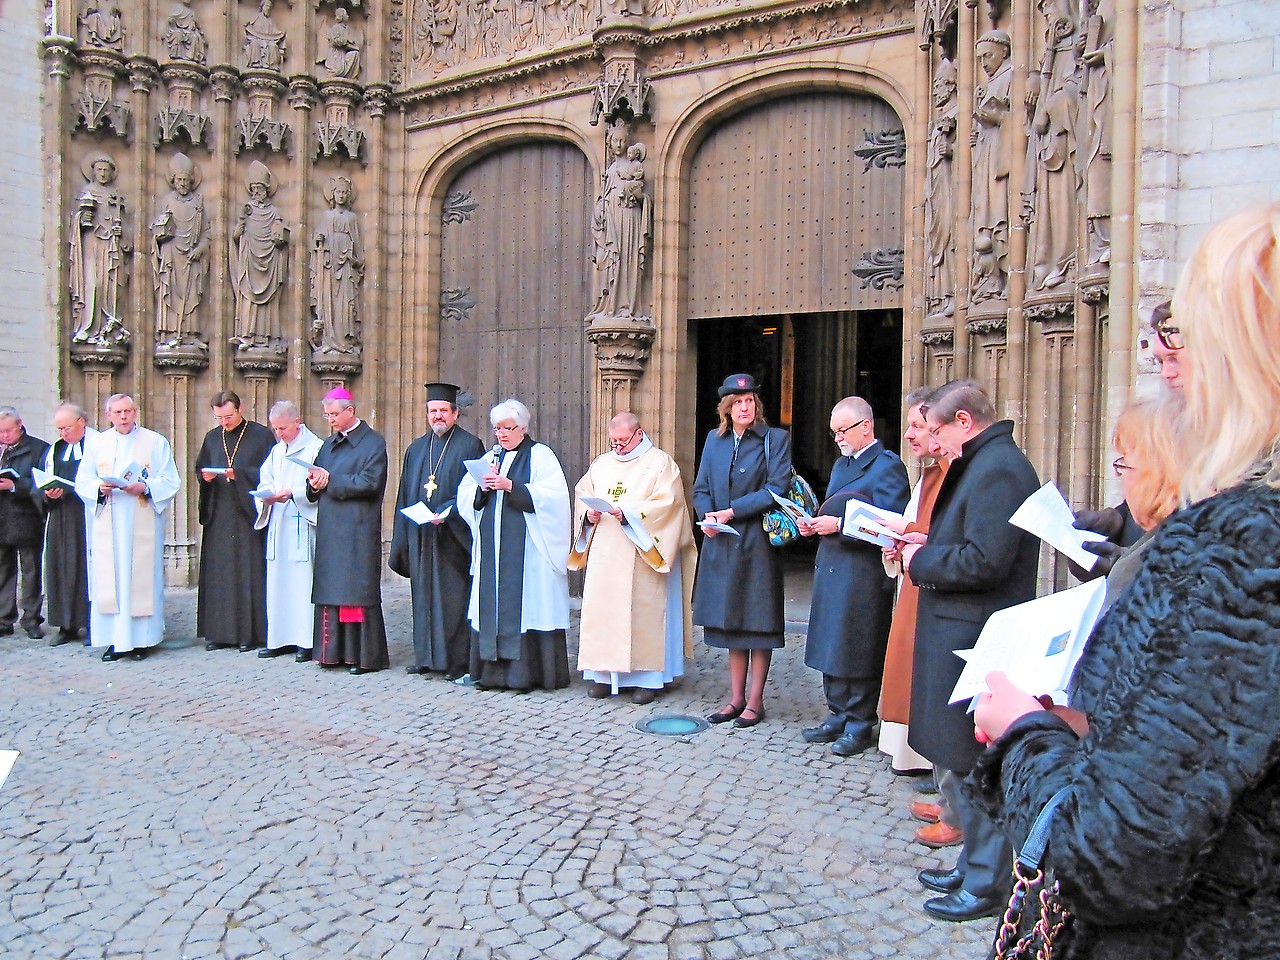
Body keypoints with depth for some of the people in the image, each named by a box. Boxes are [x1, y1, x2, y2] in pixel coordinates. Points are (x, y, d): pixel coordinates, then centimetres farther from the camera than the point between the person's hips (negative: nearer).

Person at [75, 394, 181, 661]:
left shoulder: (156, 442, 6)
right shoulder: (97, 443, 13)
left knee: (142, 577, -2)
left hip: (143, 526, -2)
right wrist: (100, 487, -11)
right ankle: (116, 640, 5)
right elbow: (82, 481, 9)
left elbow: (171, 481, 1)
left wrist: (145, 487, -16)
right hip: (107, 525, 2)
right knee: (109, 578, -1)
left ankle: (142, 640, 4)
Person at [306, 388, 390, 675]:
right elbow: (316, 482, 18)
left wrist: (331, 480, -11)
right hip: (329, 528, 7)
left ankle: (364, 654, 1)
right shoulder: (329, 444, 19)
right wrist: (315, 484, -5)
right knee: (330, 589, 7)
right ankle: (334, 651, 14)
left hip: (357, 530, -7)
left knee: (357, 590, -6)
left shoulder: (373, 443, -3)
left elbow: (369, 482, -16)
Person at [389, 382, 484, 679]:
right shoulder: (416, 448, 16)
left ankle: (457, 660, 3)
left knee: (454, 596, -3)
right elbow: (405, 495, 17)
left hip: (453, 536, -5)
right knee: (424, 595, 9)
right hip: (420, 535, 6)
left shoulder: (469, 445, -1)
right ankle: (426, 656, 19)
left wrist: (446, 512, -19)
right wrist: (403, 539, 11)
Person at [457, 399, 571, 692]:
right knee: (492, 605, 5)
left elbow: (552, 495, -13)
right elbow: (464, 495, 13)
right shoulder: (491, 457, 18)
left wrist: (511, 486, -18)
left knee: (527, 606, -6)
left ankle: (528, 672, 1)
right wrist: (483, 487, -8)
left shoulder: (540, 455, 1)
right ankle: (494, 670, 12)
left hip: (527, 548, -5)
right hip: (492, 547, 6)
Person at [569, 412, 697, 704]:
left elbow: (668, 504, -10)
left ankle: (647, 677, 4)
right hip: (604, 556, 5)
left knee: (643, 611, -3)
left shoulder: (661, 463, 0)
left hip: (641, 558, -5)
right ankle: (604, 672, 11)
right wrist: (589, 513, -4)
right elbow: (582, 494, 17)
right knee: (601, 608, 2)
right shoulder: (601, 463, 18)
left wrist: (630, 513, -20)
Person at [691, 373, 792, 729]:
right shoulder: (714, 439, 11)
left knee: (758, 622, 3)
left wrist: (731, 512, -16)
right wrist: (707, 516, -8)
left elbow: (775, 490, -13)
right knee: (730, 620, 10)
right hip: (721, 541, 5)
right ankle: (736, 697, 20)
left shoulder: (775, 438, -4)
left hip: (757, 540, -4)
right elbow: (701, 487, 11)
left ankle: (755, 701, 13)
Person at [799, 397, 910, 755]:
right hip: (830, 568, 8)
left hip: (864, 575, -8)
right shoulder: (841, 464, 19)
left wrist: (840, 525, -19)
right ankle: (838, 716, 24)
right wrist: (816, 525, 5)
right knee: (832, 648, 13)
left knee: (859, 653, 1)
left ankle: (860, 725, 12)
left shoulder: (887, 466, -9)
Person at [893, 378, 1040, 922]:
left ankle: (985, 885, 16)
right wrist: (928, 545, 7)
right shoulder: (986, 463, 15)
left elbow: (984, 561, -26)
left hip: (974, 645, -11)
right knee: (959, 765, 19)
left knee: (969, 768, 2)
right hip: (963, 637, 11)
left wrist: (922, 561, -12)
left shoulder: (997, 468, -18)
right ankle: (975, 867, 32)